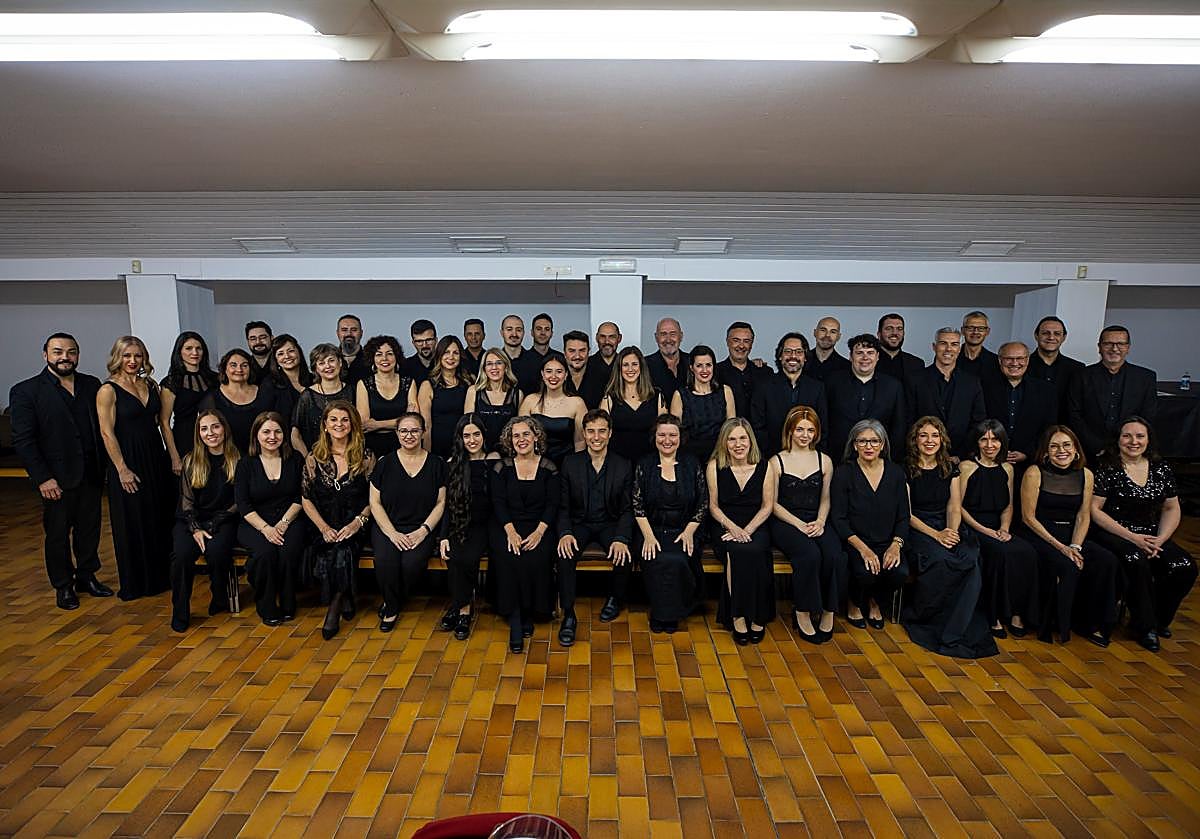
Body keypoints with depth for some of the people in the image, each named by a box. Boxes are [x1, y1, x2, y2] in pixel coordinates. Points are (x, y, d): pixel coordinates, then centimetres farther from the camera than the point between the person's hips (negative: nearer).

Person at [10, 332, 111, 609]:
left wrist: (106, 466, 1)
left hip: (91, 474, 3)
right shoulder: (25, 391, -5)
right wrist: (42, 478, -13)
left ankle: (87, 576, 30)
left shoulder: (92, 385, 6)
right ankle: (63, 586, 24)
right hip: (56, 479, -3)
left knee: (90, 529, 13)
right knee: (58, 534, 10)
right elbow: (23, 440, -8)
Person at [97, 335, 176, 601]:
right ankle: (136, 583, 19)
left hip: (157, 458, 6)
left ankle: (162, 575, 26)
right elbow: (107, 433, -11)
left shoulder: (150, 385, 8)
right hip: (128, 462, -6)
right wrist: (122, 469, -15)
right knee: (133, 524, 4)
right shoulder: (108, 390, -8)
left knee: (162, 518, 12)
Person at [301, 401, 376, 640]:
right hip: (325, 527, 1)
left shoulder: (366, 457, 2)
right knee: (331, 552, -29)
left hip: (355, 527, -1)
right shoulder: (314, 458, 7)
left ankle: (334, 608, -10)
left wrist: (358, 522, -15)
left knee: (343, 549, -31)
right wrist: (324, 527, -8)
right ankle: (345, 600, -6)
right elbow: (306, 499, 6)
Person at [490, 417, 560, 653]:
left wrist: (539, 532, -15)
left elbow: (553, 504, 0)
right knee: (509, 560, -28)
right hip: (507, 526, 0)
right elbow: (498, 502, 0)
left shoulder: (548, 468, 5)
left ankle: (529, 613, -5)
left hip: (539, 527, 0)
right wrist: (511, 531, -16)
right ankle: (515, 624, -16)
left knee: (536, 560, -28)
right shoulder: (501, 467, 6)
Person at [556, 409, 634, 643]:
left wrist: (621, 539, -21)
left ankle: (615, 599, 7)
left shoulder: (624, 466, -1)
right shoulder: (570, 463, -1)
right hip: (579, 524, 0)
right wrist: (565, 533, -21)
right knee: (565, 555, -29)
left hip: (610, 524, 0)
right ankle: (568, 616, -14)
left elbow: (627, 509, -3)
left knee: (624, 558, -26)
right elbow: (563, 507, -1)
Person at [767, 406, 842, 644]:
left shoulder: (824, 461, 13)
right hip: (785, 523, -3)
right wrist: (799, 524, -12)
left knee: (834, 555, -28)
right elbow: (773, 503, 0)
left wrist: (820, 522, -4)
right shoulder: (776, 462, 3)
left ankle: (827, 611, -8)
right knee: (809, 554, -32)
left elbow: (825, 499, 16)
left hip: (816, 522, 3)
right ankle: (802, 613, -14)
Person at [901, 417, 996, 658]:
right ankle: (921, 617, -12)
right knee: (940, 560, -35)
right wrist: (936, 534, -17)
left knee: (971, 562, -28)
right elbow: (906, 513, -5)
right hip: (916, 531, -4)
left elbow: (954, 507, 7)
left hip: (947, 529, 4)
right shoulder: (906, 470, -1)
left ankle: (950, 635, -19)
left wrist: (952, 533, -13)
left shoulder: (950, 468, 12)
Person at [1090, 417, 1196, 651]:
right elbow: (1094, 509, -11)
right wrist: (1132, 537, -16)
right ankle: (1144, 626, -8)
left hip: (1151, 536, 5)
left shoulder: (1162, 469, 9)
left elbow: (1171, 509, 12)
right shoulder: (1107, 470, -7)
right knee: (1138, 563, -31)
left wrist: (1160, 540, -5)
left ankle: (1158, 620, 8)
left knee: (1185, 568, -17)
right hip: (1114, 534, -5)